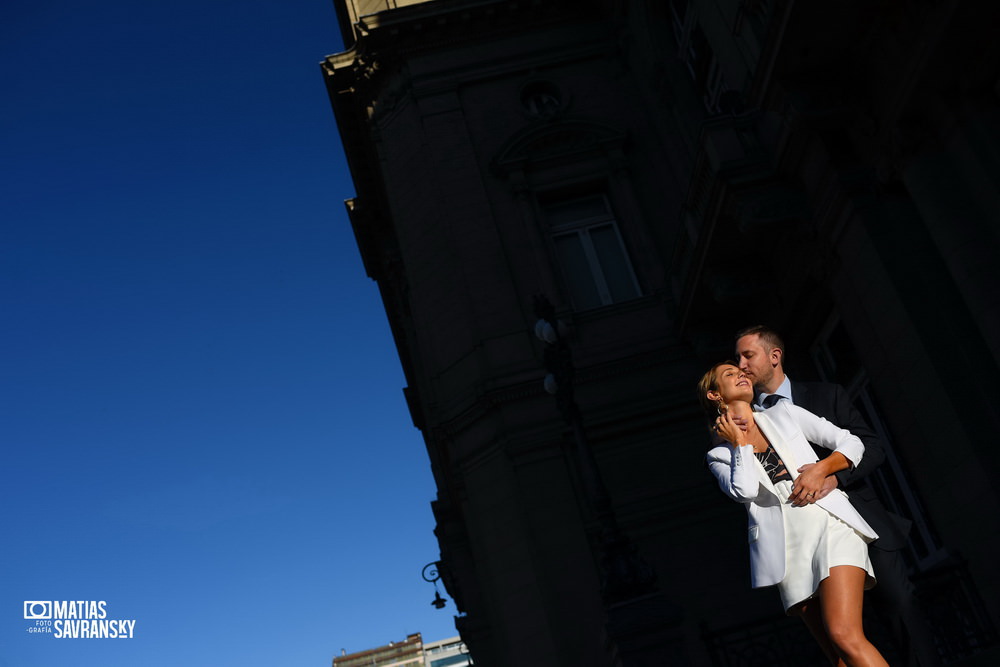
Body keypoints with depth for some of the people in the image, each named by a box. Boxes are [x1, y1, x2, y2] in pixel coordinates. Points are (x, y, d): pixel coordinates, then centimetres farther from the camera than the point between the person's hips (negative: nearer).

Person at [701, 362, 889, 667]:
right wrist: (740, 443, 4)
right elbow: (745, 490, -8)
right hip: (787, 547, 1)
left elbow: (851, 443, 13)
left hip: (829, 523, -1)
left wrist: (821, 468, -4)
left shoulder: (785, 414, 17)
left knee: (845, 636, -22)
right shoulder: (720, 454, 13)